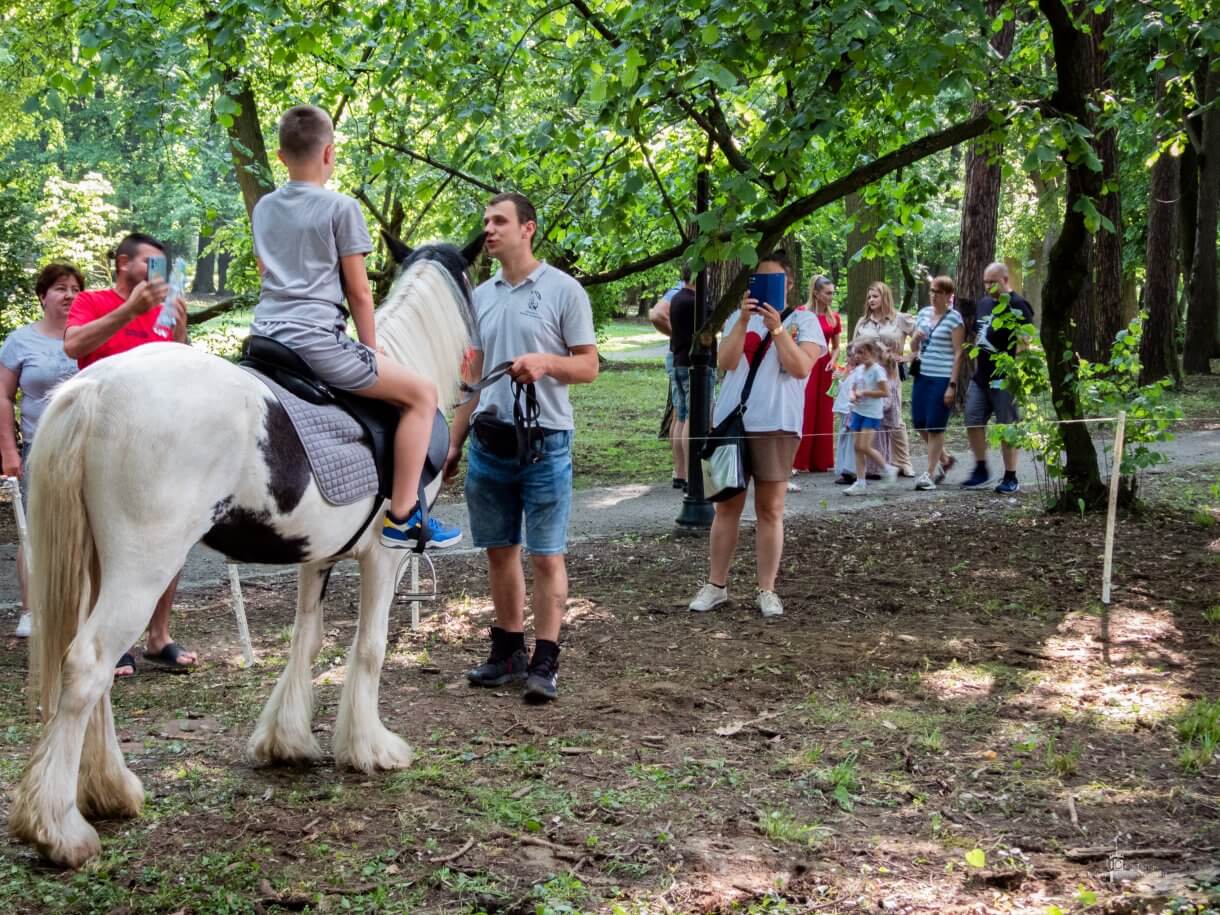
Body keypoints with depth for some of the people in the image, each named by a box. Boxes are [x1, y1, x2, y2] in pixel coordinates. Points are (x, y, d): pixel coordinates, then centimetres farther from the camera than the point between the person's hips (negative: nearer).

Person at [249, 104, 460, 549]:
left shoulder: (263, 208, 16)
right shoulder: (341, 208, -3)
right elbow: (358, 292, -2)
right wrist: (373, 352, 10)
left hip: (266, 330, 8)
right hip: (317, 337, -7)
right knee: (422, 393, 2)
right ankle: (402, 517, -3)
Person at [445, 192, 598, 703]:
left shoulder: (563, 290, -3)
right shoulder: (481, 296, 13)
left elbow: (588, 366, -3)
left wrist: (545, 363, -22)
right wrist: (453, 443, 13)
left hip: (543, 442, -5)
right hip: (489, 442, 5)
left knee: (546, 556, -2)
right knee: (500, 551, 11)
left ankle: (545, 662, 3)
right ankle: (507, 652, 21)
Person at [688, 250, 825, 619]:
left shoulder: (804, 320, 5)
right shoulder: (739, 318, 11)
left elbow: (801, 367, -10)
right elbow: (725, 362, -3)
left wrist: (776, 327, -16)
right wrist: (744, 320, -12)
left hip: (777, 425, -2)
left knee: (770, 510, 2)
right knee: (727, 506, 5)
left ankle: (767, 590, 7)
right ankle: (716, 585, 12)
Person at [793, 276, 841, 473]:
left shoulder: (834, 317, 9)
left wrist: (833, 362, -1)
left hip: (825, 368, 5)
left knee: (824, 415, 6)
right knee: (803, 414, -7)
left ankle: (820, 461, 12)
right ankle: (796, 461, -4)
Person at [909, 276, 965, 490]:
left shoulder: (954, 318, -7)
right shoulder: (923, 313, 11)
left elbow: (958, 353, -9)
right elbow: (913, 347, 18)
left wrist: (952, 385, -14)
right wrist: (916, 338, -6)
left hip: (942, 378, -7)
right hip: (922, 376, 7)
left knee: (935, 426, -3)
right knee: (919, 423, 9)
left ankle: (930, 473, 6)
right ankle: (944, 459, 30)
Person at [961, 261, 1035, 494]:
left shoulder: (1017, 306, -10)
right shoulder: (983, 303, 14)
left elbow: (1025, 343, -15)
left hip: (1004, 379, -7)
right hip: (981, 377, 8)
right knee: (973, 422, 6)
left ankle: (1010, 478, 8)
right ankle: (981, 471, 20)